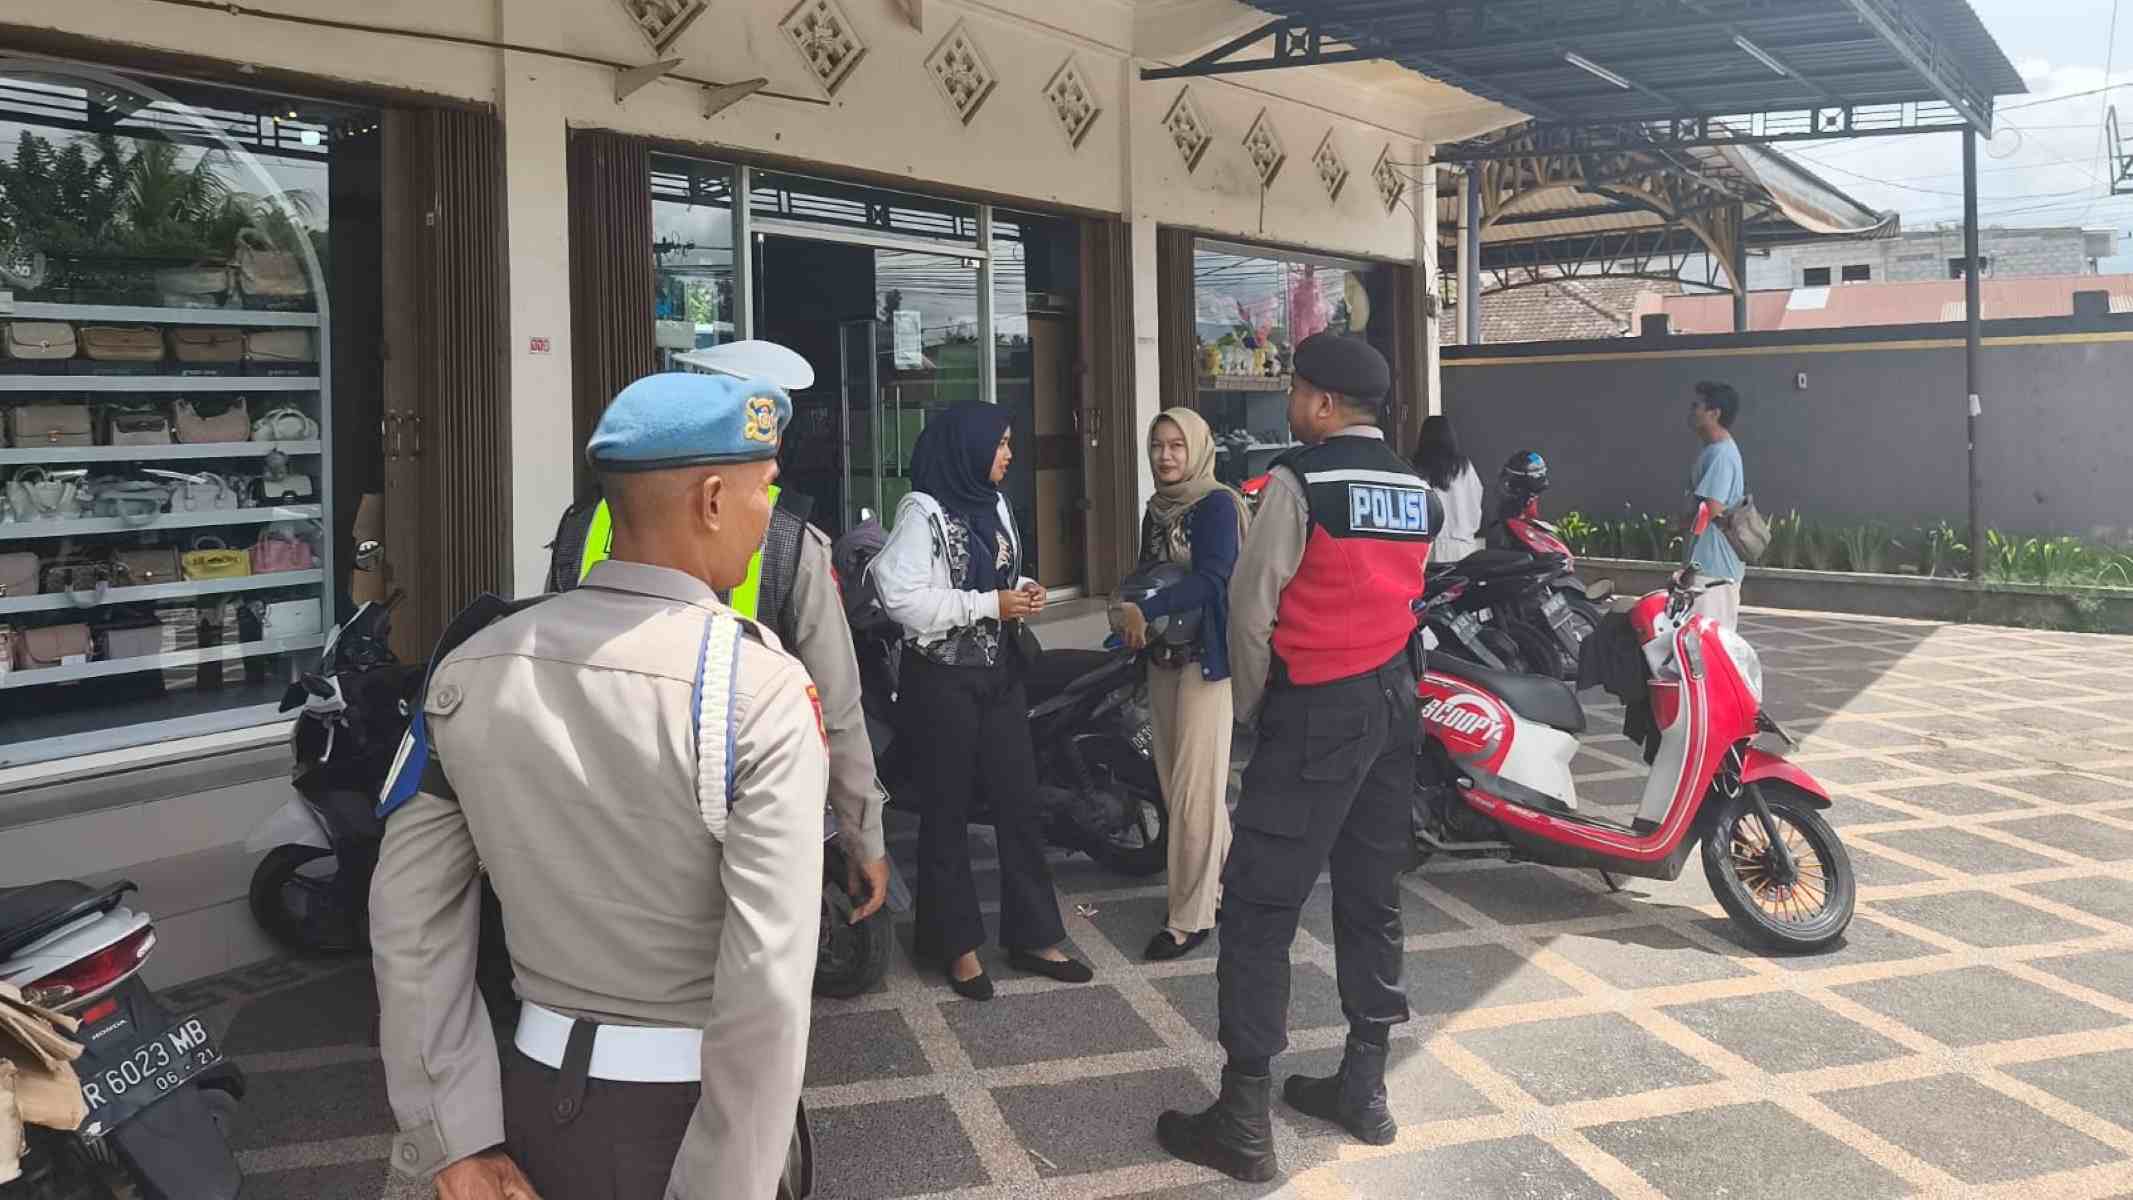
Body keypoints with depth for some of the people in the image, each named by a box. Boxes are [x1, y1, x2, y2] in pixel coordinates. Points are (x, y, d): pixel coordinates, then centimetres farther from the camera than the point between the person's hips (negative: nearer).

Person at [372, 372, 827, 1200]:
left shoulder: (471, 671, -5)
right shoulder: (760, 690, -21)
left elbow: (409, 926, -3)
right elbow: (768, 991, -26)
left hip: (537, 1101, 4)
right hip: (698, 1117, -4)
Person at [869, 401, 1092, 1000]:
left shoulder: (994, 505, 11)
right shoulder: (922, 512, -13)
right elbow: (903, 599, -22)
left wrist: (1024, 591, 2)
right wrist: (991, 605, -20)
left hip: (999, 673, 7)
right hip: (942, 679, -7)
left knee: (1019, 802, 7)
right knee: (948, 811, 5)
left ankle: (1031, 935, 17)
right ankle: (956, 944, 17)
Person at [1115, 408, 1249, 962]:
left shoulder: (1217, 505, -9)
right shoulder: (1156, 509, 15)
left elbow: (1211, 579, -20)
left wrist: (1147, 611, -26)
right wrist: (1129, 614, 1)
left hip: (1205, 655, -8)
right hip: (1162, 656, 8)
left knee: (1193, 788, -8)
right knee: (1175, 781, 10)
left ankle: (1191, 916, -3)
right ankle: (1223, 882, 24)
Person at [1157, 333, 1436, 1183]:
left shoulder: (1301, 479, -12)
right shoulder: (1419, 493, 10)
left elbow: (1253, 604, -11)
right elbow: (1400, 597, 10)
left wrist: (1250, 702, 1)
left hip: (1317, 709, -8)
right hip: (1393, 701, 8)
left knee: (1259, 905, -4)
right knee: (1372, 895, 14)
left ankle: (1243, 1122, -3)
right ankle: (1363, 1086, 23)